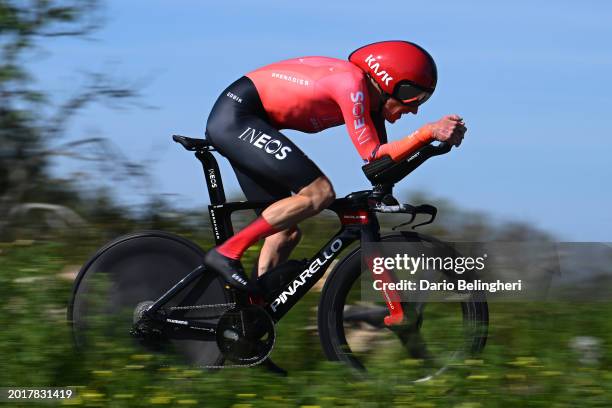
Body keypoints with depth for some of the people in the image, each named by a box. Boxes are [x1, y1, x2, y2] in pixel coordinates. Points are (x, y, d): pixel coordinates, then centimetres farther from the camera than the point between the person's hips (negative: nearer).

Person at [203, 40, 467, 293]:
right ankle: (226, 253, -19)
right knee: (319, 193, -17)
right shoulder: (352, 82, -18)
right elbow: (372, 155, -18)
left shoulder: (371, 99, 10)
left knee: (286, 232, 8)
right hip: (236, 116, -10)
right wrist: (429, 132, -21)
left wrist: (436, 135, -3)